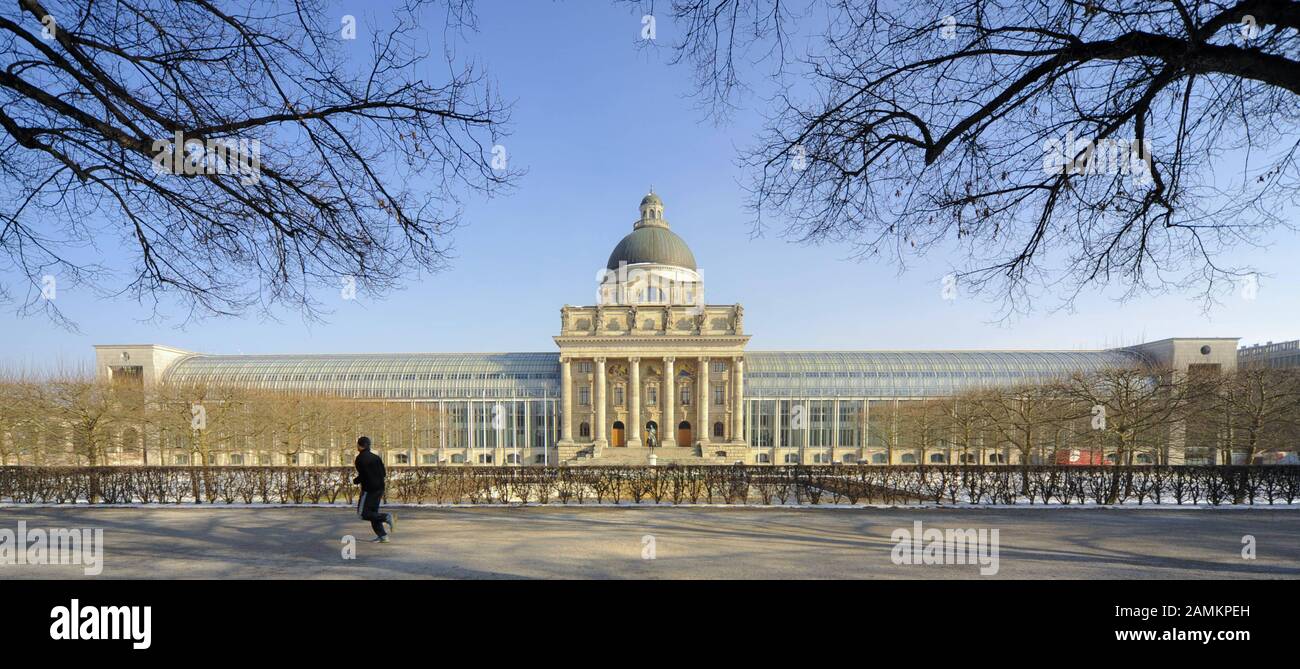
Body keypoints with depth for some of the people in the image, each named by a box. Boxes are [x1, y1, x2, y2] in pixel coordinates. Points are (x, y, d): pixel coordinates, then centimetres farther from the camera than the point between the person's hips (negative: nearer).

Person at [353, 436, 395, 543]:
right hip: (379, 488, 8)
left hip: (369, 489, -8)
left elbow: (362, 476, -15)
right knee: (373, 512, 14)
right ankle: (382, 536, 8)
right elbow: (383, 473, 12)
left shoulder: (360, 458, -9)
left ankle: (386, 517, -21)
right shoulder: (376, 457, 13)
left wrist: (354, 481, 5)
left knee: (363, 513, -2)